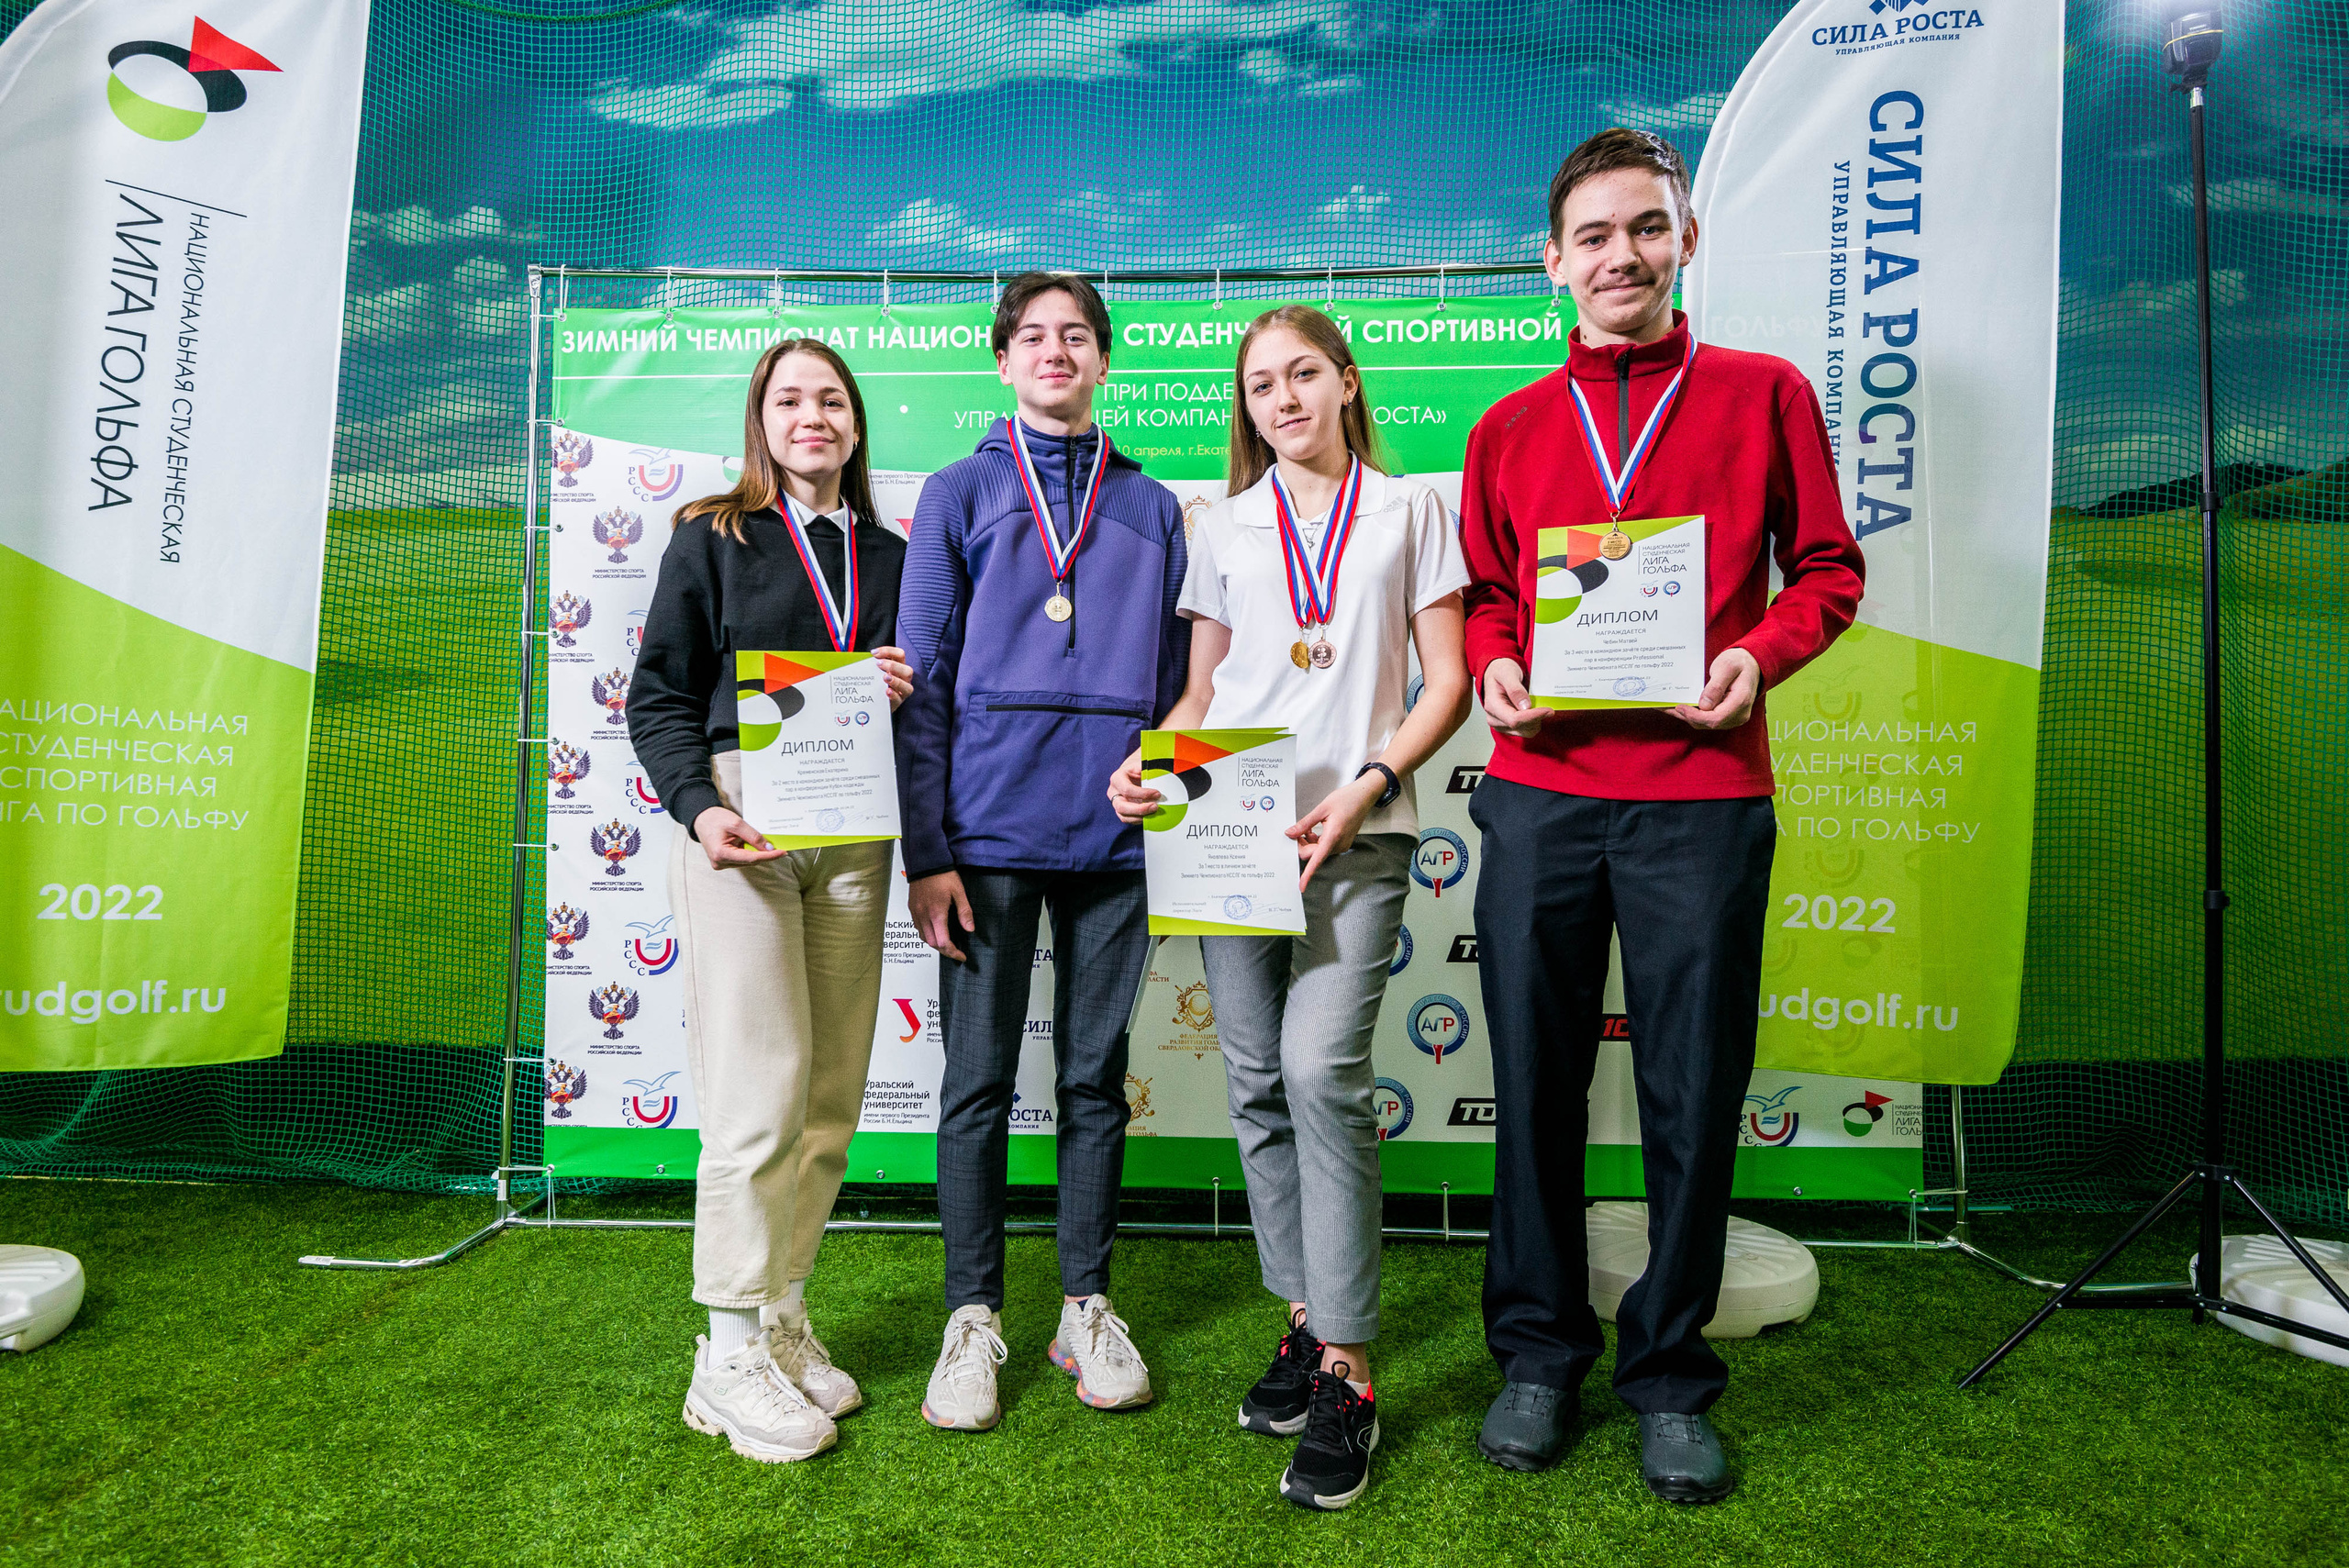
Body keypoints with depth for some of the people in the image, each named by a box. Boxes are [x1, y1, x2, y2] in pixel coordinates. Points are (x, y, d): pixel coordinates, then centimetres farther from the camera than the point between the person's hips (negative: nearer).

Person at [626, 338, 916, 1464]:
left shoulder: (889, 557, 17)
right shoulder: (713, 537, 7)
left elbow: (910, 696, 21)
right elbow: (659, 694, 1)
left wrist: (904, 693, -3)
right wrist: (699, 806, -15)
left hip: (852, 834, 4)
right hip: (739, 825, -4)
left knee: (832, 1096, 5)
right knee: (762, 1089, -9)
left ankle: (782, 1313, 20)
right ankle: (731, 1352, 4)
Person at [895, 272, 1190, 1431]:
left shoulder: (1151, 509, 12)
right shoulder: (958, 495, 8)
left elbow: (1175, 681, 12)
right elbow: (923, 680, 1)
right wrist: (926, 849, -7)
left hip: (1113, 835, 2)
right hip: (989, 832, -1)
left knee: (1096, 1079, 10)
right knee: (978, 1083, 4)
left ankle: (1087, 1308, 23)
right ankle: (972, 1317, 18)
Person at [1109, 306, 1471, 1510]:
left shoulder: (1410, 510, 9)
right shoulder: (1226, 528, 16)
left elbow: (1446, 683, 4)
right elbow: (1202, 692, 17)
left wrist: (1366, 787, -11)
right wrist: (1150, 765, -4)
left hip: (1358, 833, -3)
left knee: (1322, 1071, -15)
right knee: (1258, 1083, 4)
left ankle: (1345, 1372, -5)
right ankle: (1304, 1319, 20)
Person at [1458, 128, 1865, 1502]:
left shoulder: (1765, 395, 8)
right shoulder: (1510, 428, 13)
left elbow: (1827, 568, 9)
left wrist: (1761, 654, -10)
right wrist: (1496, 668, -2)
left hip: (1703, 793, -1)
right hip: (1539, 792, 2)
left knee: (1694, 1097, 4)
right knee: (1538, 1086, 7)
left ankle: (1671, 1375, 23)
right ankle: (1540, 1352, 25)